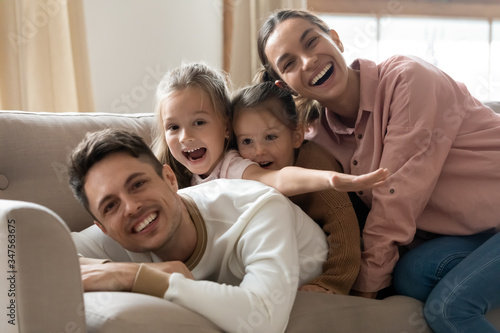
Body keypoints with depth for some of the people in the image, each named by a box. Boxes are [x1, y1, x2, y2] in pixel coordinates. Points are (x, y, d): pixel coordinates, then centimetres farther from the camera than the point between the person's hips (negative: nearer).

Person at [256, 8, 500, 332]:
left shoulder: (408, 78, -21)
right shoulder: (321, 136, -1)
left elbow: (396, 200, -22)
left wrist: (366, 284, -16)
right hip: (470, 232, 6)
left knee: (451, 304, -24)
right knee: (412, 273, -20)